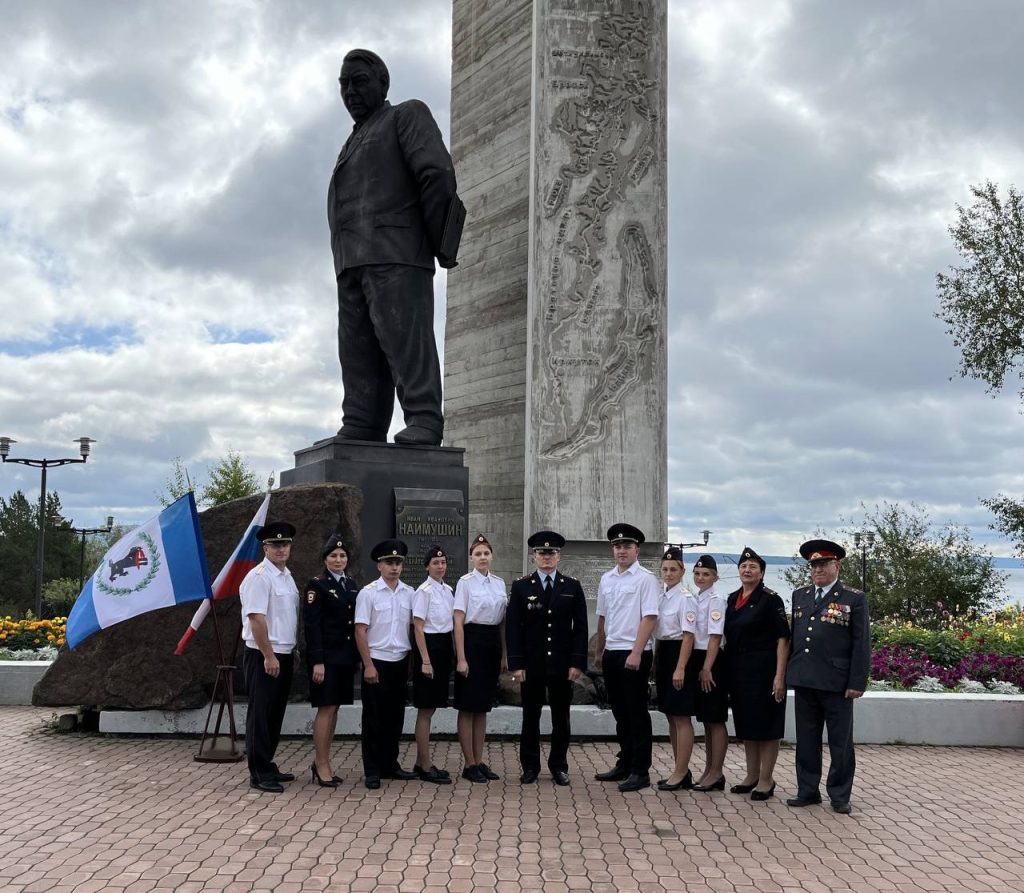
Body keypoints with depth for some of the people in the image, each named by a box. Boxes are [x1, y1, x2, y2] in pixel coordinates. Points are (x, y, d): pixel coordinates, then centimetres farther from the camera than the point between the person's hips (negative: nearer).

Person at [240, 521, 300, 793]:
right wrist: (269, 656, -19)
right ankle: (258, 773, 4)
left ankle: (267, 765, 24)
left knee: (275, 713, 14)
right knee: (260, 715, -2)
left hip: (284, 655, 8)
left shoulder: (287, 576, 14)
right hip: (263, 657, -8)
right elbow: (256, 618, -19)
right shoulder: (259, 577, -13)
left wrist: (284, 654, 13)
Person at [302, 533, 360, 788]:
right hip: (325, 656, -7)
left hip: (346, 657, 7)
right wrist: (317, 661, -17)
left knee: (334, 709, 10)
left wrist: (357, 656, 11)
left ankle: (323, 763, 19)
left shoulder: (352, 586, 13)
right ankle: (321, 765, 4)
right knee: (326, 708, -4)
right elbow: (311, 625, -12)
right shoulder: (317, 585, -7)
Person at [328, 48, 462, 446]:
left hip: (396, 254, -8)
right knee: (358, 350, -4)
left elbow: (437, 174, -6)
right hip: (355, 264, 8)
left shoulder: (407, 114, 9)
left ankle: (423, 423, -25)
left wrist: (440, 245, -8)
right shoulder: (356, 145, 33)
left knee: (405, 337, -18)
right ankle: (359, 433, -10)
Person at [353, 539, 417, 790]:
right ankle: (372, 771, 12)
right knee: (374, 718, 3)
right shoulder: (368, 593, -6)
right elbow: (360, 631, -7)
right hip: (377, 662, -4)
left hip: (401, 662, 4)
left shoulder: (409, 593, 4)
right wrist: (368, 665, -11)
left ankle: (390, 765, 24)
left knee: (395, 717, 12)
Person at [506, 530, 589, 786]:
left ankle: (559, 766, 19)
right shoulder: (521, 587, 3)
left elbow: (580, 627, 3)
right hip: (531, 665, -1)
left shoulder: (572, 587, 5)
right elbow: (513, 627, -1)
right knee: (530, 717, 6)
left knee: (561, 717, 8)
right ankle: (530, 766, 17)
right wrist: (516, 664, -8)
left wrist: (578, 662, -5)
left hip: (562, 665, 1)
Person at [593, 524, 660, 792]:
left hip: (634, 655, -6)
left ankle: (640, 771, 8)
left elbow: (649, 618, -14)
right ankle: (624, 764, 26)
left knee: (637, 713, 0)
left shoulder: (645, 579, -8)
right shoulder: (606, 580, 11)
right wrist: (599, 652, 18)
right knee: (620, 712, 15)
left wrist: (636, 653, -19)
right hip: (611, 654, 6)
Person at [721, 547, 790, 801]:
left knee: (766, 724, 1)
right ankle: (752, 776, 24)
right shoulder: (732, 599, 11)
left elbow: (782, 639, -12)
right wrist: (726, 671, 11)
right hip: (738, 670, 7)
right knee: (745, 723, 13)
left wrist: (779, 676, -18)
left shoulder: (770, 599, -9)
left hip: (763, 669, -7)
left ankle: (766, 780, 10)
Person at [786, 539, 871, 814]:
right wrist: (789, 673, 9)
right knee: (806, 739, 11)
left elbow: (861, 644, -4)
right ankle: (807, 790, 21)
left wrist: (857, 682, -9)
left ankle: (840, 795, 15)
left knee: (840, 741, 5)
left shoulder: (854, 599, -1)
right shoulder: (799, 596, 13)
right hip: (804, 681, 4)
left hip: (837, 683, -4)